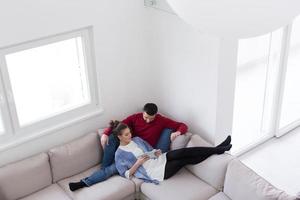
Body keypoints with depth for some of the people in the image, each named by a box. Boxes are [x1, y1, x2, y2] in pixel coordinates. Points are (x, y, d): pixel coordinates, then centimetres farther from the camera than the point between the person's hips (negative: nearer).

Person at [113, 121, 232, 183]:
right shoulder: (120, 154, -6)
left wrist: (156, 152, -2)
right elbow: (126, 174, -9)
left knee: (184, 152, -17)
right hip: (154, 172, -7)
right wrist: (138, 163, -19)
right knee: (185, 160, -19)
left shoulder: (136, 139, 13)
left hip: (159, 160, 7)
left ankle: (217, 149, -15)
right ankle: (217, 150, -14)